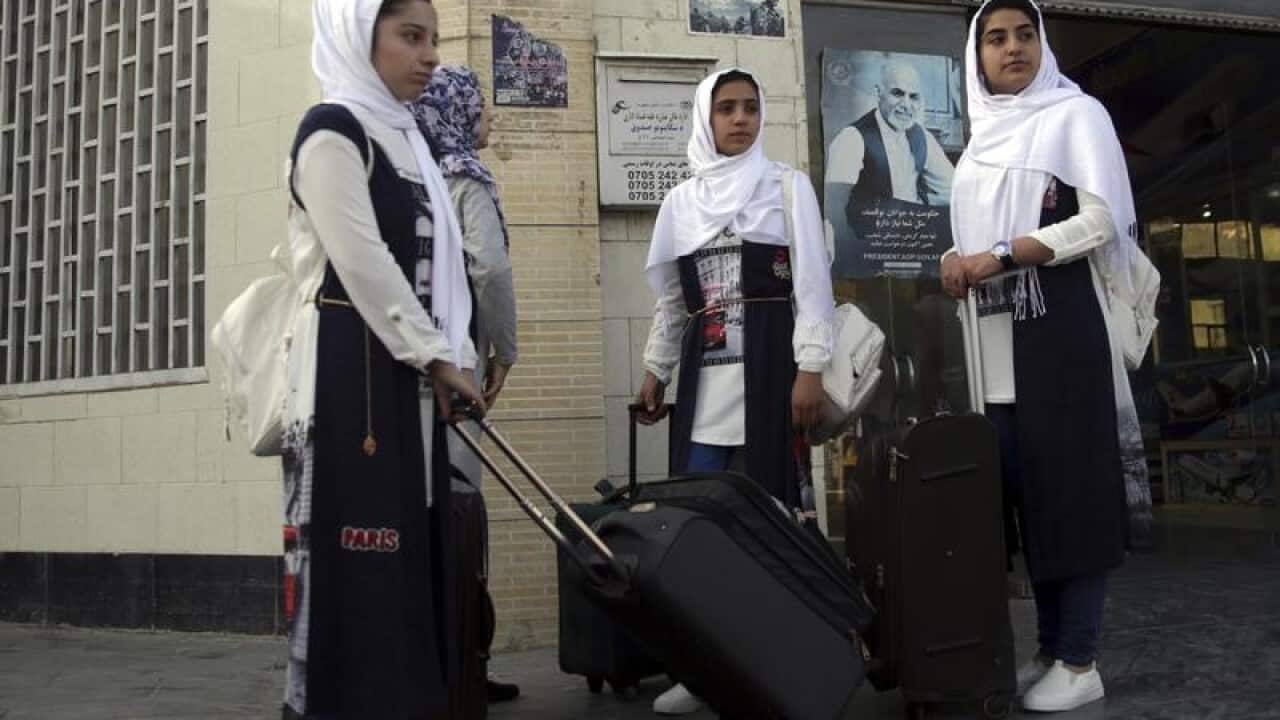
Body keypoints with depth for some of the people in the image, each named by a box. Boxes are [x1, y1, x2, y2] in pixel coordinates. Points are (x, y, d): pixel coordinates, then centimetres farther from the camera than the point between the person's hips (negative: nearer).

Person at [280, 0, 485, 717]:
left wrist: (455, 360, 8)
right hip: (351, 369, -8)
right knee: (359, 558, -7)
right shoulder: (332, 129, -5)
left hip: (409, 375, 8)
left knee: (409, 550, 8)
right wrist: (438, 358, -9)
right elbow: (362, 262, -14)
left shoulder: (404, 140, 20)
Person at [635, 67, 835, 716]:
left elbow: (812, 283, -3)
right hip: (705, 373, 4)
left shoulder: (788, 186, 5)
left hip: (769, 364, -3)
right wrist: (655, 369, 15)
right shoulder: (682, 200, 15)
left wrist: (810, 368, -12)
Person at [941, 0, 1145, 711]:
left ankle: (1080, 662, 2)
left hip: (1061, 329, -6)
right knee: (1026, 495, 6)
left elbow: (1102, 220, -10)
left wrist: (1001, 256, -14)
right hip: (998, 340, 6)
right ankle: (1051, 647, 15)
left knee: (1073, 490, -5)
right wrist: (957, 261, 1)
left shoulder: (1076, 114, 2)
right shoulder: (982, 142, 19)